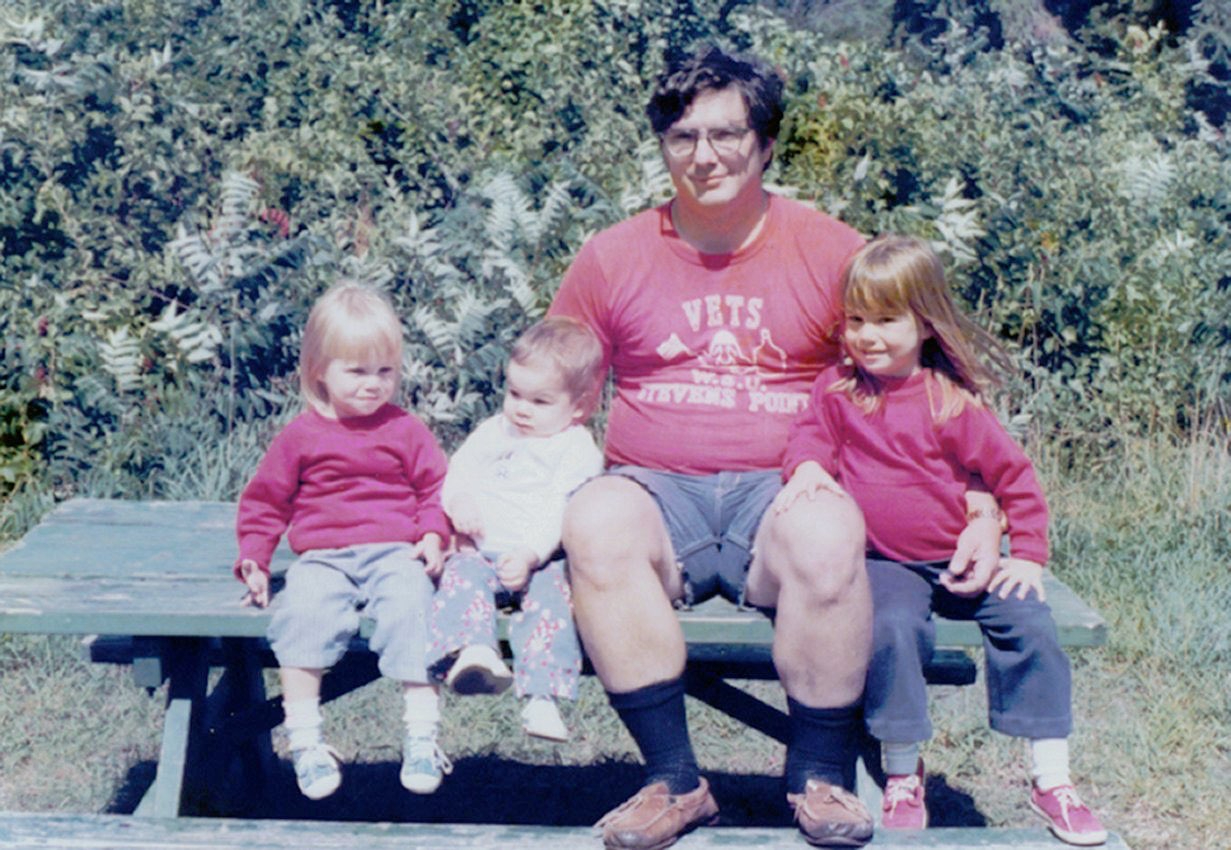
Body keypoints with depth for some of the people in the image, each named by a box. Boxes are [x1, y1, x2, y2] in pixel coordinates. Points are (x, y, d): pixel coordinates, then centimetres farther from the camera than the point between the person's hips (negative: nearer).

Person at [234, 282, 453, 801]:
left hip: (395, 552, 0)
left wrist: (433, 536, -4)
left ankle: (422, 737, -26)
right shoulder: (301, 436, 10)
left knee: (409, 607, -31)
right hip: (321, 557, 0)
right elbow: (264, 500, 16)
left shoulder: (405, 431, 11)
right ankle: (304, 739, -25)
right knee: (303, 609, -31)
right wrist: (253, 560, 5)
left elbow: (436, 487, 15)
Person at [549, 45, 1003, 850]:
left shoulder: (833, 253, 6)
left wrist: (980, 509, -3)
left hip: (784, 492, -1)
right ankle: (674, 777, -22)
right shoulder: (613, 257, 11)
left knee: (828, 534, -36)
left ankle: (821, 773, -13)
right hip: (659, 494, 1)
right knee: (596, 520, -33)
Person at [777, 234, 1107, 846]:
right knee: (893, 627, -31)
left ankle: (1051, 779, -7)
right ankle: (903, 773, -12)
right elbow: (812, 435, 7)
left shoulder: (953, 401, -3)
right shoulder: (837, 388, 4)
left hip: (958, 562, 1)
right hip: (883, 564, 0)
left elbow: (1015, 478, 1)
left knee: (1025, 619, -19)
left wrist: (1027, 557, -5)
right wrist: (807, 467, -18)